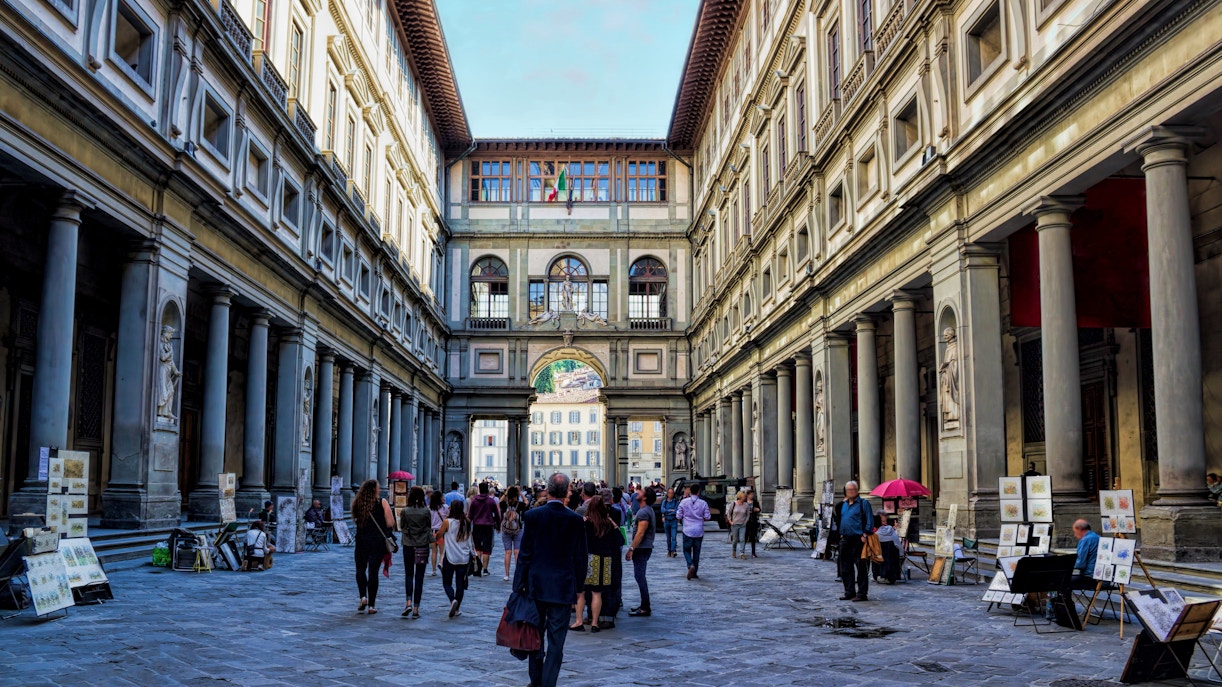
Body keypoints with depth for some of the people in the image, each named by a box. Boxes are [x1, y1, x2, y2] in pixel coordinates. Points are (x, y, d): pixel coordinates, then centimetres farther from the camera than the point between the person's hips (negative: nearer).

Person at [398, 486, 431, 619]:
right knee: (419, 577, 4)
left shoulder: (405, 511, -7)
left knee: (409, 575, 13)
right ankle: (416, 609, 3)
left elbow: (402, 527, 3)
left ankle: (409, 602, -6)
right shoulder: (426, 512, -7)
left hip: (408, 546, 0)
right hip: (423, 547, 0)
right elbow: (429, 527, 2)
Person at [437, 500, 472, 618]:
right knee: (460, 584, 11)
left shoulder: (447, 522, -10)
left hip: (450, 558, -3)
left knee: (447, 582, 10)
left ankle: (453, 600, -16)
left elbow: (439, 536, 1)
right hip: (464, 558, 3)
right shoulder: (467, 522, -1)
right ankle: (457, 609, 14)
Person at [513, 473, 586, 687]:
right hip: (563, 588, -1)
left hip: (536, 586, 1)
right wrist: (578, 587, 11)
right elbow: (581, 558, -1)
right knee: (556, 641, 3)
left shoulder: (532, 515, -7)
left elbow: (524, 554, -5)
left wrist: (519, 584, 1)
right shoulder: (576, 520, -6)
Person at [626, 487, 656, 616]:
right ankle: (645, 605, 23)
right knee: (640, 576, 16)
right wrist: (633, 548, 22)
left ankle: (645, 608, -6)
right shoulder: (648, 510, 15)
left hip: (642, 548, -11)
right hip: (644, 548, 11)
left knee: (639, 576, -8)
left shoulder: (644, 512, -18)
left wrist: (631, 549, -21)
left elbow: (640, 533, -23)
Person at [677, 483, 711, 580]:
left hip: (687, 531, -1)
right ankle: (694, 573, 15)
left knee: (687, 550, 11)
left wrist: (681, 520, 18)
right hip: (699, 531, 1)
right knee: (696, 552, 12)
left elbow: (678, 516, -4)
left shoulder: (684, 502, -6)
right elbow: (707, 517, -2)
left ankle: (691, 565, -16)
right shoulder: (703, 503, -5)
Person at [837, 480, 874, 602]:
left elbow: (870, 521, -7)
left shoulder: (863, 503, -3)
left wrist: (865, 535, -15)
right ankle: (849, 592, 19)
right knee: (845, 568, 11)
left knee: (861, 568, -4)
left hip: (858, 540, -7)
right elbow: (838, 518, 25)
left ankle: (862, 593, 1)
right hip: (845, 540, 7)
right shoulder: (843, 504, 17)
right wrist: (841, 534, 14)